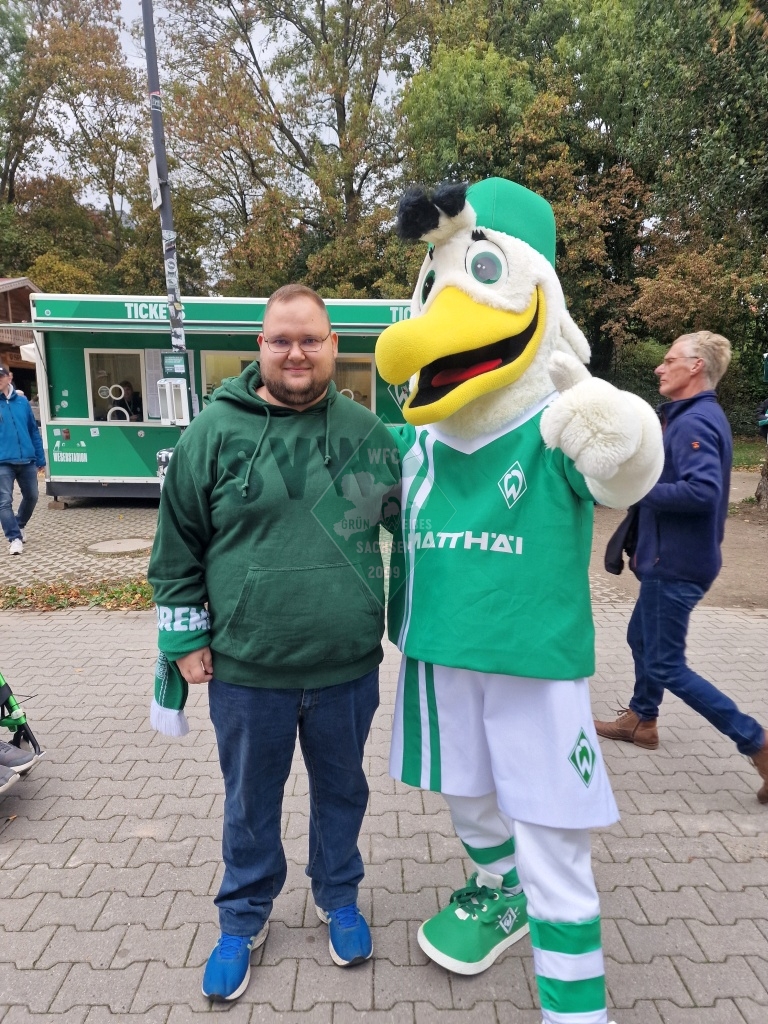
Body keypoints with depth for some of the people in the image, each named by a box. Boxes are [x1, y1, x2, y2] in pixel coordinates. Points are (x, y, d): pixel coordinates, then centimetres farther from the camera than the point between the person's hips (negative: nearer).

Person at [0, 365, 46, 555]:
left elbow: (33, 431, 11)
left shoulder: (22, 401, 7)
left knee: (31, 496, 16)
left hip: (27, 460, 3)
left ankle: (19, 525, 39)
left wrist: (40, 458, 11)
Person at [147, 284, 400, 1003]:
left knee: (341, 789, 21)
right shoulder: (215, 431, -5)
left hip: (348, 667, 2)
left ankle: (338, 897, 47)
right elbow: (177, 544, 0)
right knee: (250, 801, 19)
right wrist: (185, 636, -2)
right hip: (245, 671, -1)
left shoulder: (367, 432, 0)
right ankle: (244, 917, 44)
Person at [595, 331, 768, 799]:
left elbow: (703, 491, -33)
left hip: (677, 562, -10)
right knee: (642, 637, 23)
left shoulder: (695, 422, -20)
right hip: (668, 557, 10)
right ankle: (641, 720, 40)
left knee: (667, 665, -2)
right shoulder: (691, 417, 12)